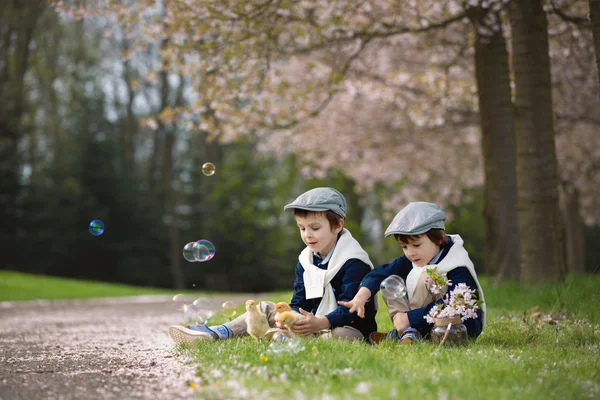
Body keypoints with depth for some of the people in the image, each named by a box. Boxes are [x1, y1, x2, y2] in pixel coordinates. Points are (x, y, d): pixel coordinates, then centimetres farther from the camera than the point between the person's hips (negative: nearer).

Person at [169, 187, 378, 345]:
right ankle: (216, 334, -11)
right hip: (314, 324, 8)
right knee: (265, 309, 5)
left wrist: (319, 323, -39)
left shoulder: (353, 263, -16)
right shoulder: (306, 261, 9)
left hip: (350, 328, -7)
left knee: (342, 336, -43)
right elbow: (298, 303, 6)